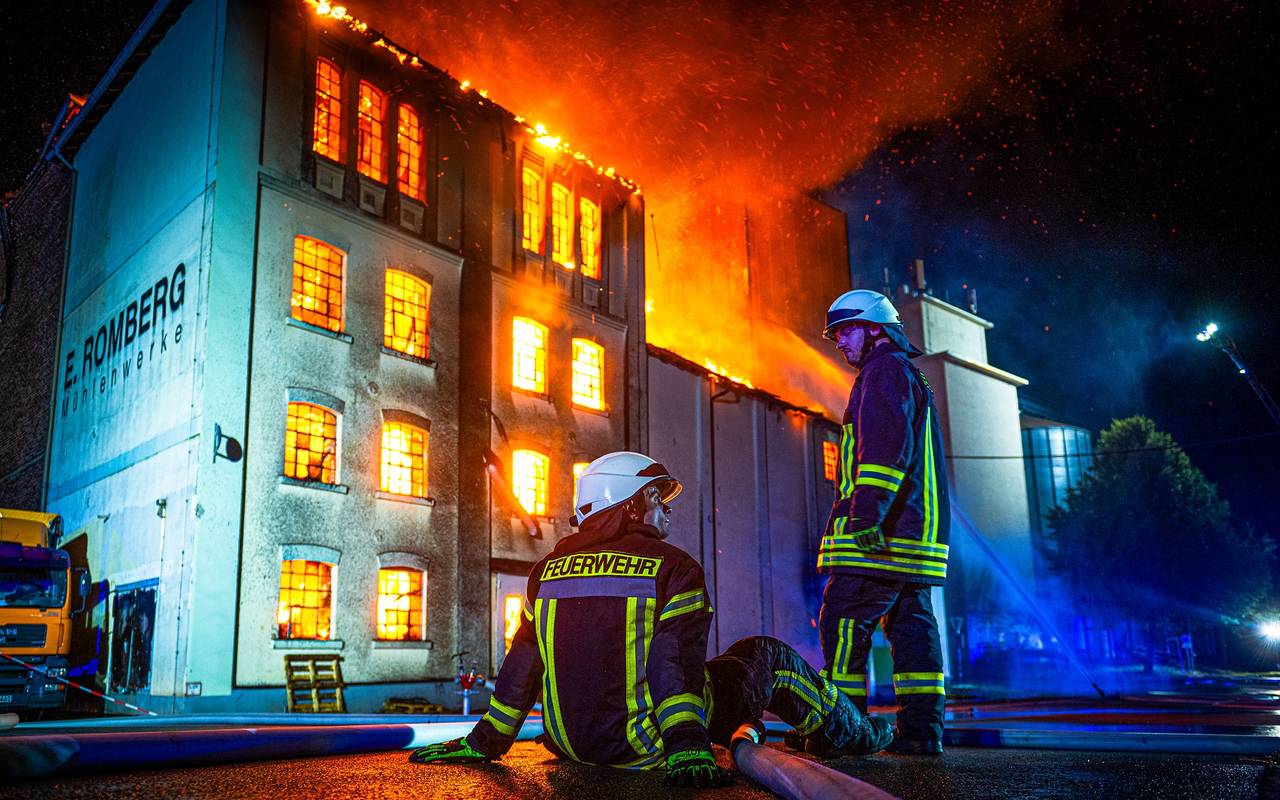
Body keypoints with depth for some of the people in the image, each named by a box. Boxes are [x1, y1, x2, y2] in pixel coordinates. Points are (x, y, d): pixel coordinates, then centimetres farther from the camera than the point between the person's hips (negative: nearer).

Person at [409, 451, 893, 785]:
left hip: (571, 743, 6)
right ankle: (850, 733, 31)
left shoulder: (549, 570, 6)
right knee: (766, 657, 13)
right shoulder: (672, 568, -9)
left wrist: (486, 741, 12)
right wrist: (686, 746, -23)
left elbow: (522, 665, 7)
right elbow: (676, 662, -19)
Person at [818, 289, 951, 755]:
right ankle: (921, 728, 9)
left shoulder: (884, 371, -4)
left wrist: (867, 509, -26)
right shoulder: (911, 379, 28)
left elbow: (886, 443, -19)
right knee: (911, 622, 8)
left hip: (884, 529, -10)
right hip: (921, 529, 10)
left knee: (842, 620, -8)